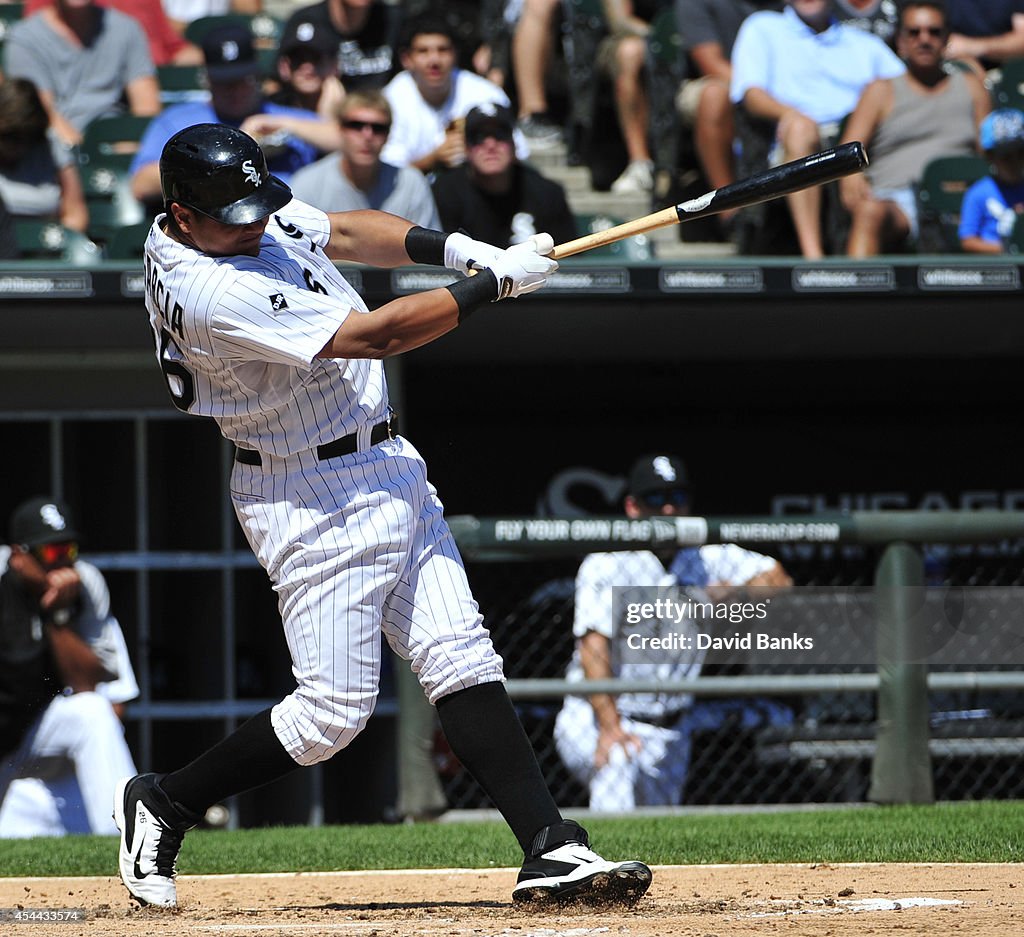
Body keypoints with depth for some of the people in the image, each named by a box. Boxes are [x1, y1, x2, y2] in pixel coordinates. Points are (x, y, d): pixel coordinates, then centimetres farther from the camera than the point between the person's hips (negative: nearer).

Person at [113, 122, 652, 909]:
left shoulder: (262, 215, 0)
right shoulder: (213, 296, -27)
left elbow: (347, 232, 16)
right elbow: (374, 336, -25)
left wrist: (460, 249, -1)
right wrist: (493, 283, -18)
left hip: (388, 473, 9)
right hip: (314, 504, -9)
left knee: (462, 661, 2)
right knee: (334, 710, -6)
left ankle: (550, 848, -2)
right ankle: (163, 806, 11)